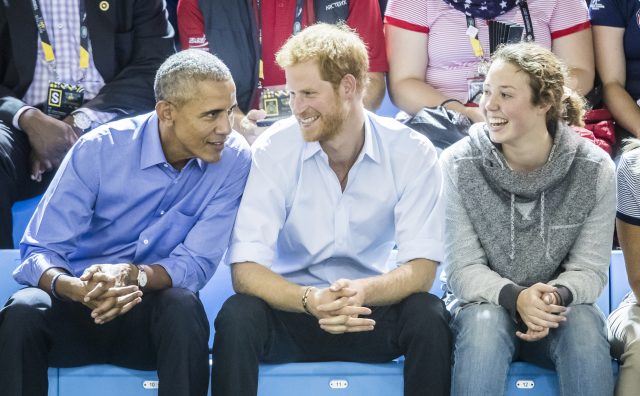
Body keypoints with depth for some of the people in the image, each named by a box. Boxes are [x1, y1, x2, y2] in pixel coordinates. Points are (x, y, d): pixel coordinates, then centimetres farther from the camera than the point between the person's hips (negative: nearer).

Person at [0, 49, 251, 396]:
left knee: (184, 306, -34)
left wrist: (134, 275, -33)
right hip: (81, 305, 0)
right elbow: (40, 251, -14)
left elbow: (196, 263, -11)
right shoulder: (98, 149, -12)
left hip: (154, 313, 1)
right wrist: (77, 289, -38)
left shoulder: (234, 159, -10)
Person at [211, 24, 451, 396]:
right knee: (237, 316, -31)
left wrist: (363, 292, -36)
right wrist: (310, 300, -37)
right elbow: (245, 270, -17)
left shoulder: (412, 152, -9)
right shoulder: (273, 150, -11)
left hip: (369, 314, 1)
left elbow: (421, 268, -14)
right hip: (293, 308, 0)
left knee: (429, 315, -30)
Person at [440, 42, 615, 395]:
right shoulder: (459, 165, -11)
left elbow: (590, 269, -6)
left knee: (584, 324, -32)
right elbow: (462, 269, -11)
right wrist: (515, 297, -31)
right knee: (485, 323, -35)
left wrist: (556, 297, -29)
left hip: (557, 311, 1)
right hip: (485, 303, -1)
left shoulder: (594, 170, -9)